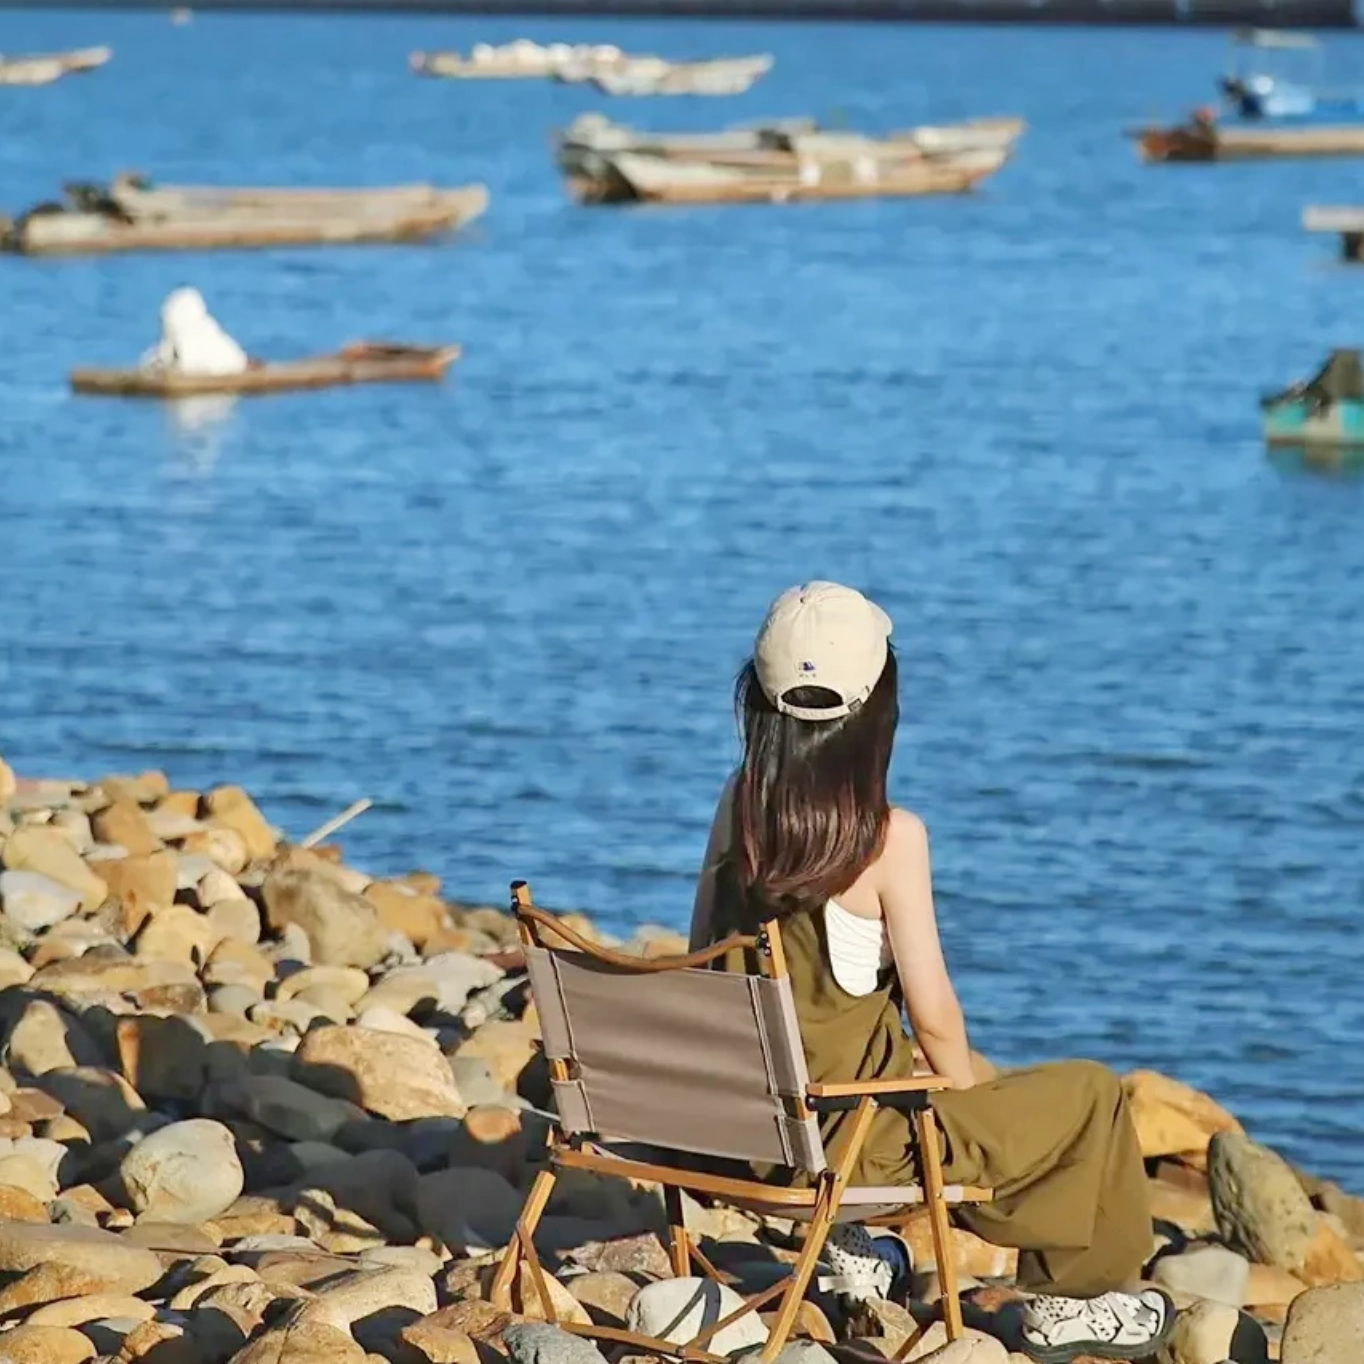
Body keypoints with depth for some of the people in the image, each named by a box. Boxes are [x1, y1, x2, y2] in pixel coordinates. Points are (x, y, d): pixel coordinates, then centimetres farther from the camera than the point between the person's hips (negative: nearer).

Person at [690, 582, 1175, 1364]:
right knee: (1092, 1097, 12)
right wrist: (970, 1095, 7)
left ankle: (849, 1249, 39)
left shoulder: (739, 805, -3)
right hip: (850, 1137, -6)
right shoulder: (890, 836, -19)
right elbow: (933, 1013, -14)